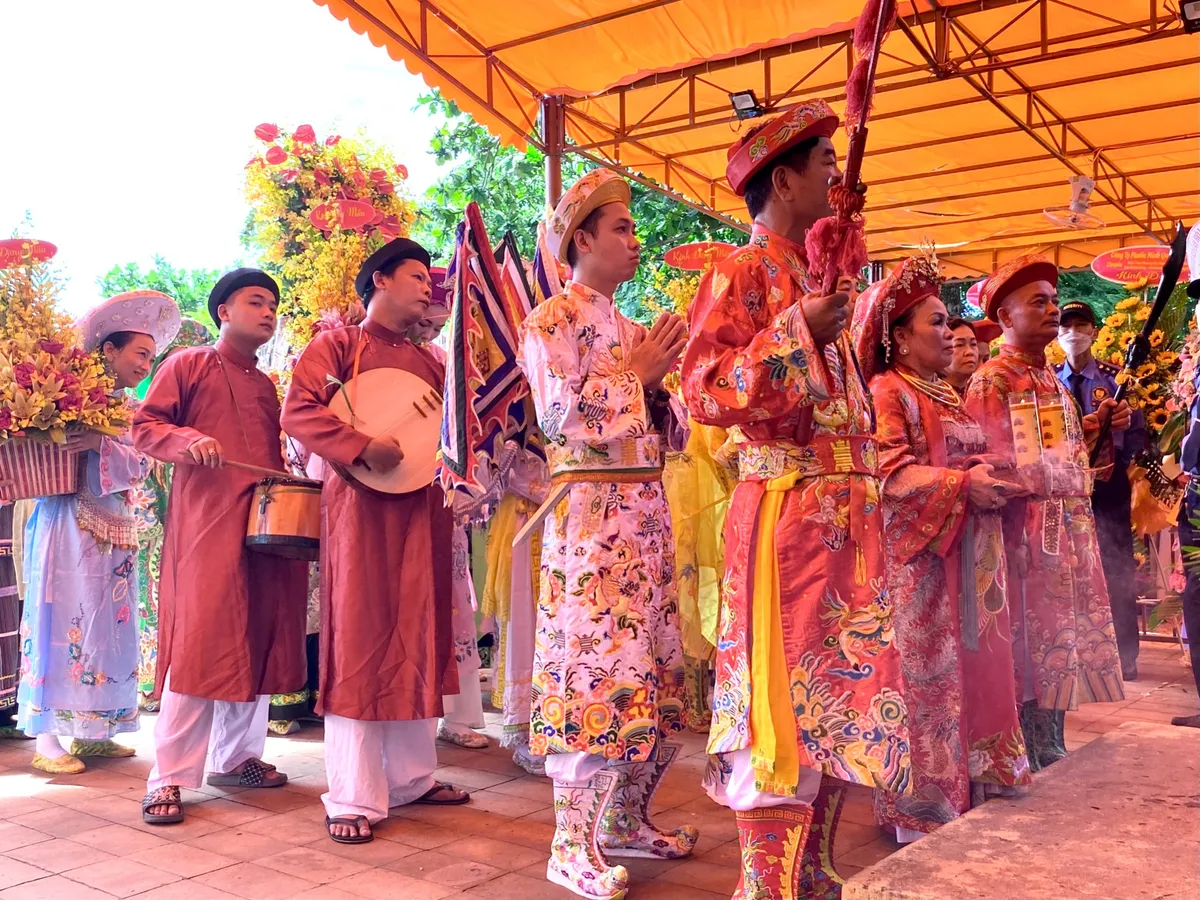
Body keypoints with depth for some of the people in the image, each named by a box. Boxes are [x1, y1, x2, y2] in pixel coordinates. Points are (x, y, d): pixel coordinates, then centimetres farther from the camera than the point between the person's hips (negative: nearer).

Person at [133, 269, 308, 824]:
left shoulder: (266, 386, 21)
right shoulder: (188, 365, 4)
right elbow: (143, 426, -2)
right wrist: (187, 439, -20)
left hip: (265, 524, 7)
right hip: (205, 525, -6)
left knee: (258, 641, 8)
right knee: (199, 643, -9)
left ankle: (236, 756, 20)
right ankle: (168, 777, -3)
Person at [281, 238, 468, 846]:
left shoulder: (428, 362, 20)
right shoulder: (339, 344, 1)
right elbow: (298, 410, -11)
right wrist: (363, 447, -22)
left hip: (422, 506, 7)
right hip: (362, 504, -6)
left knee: (418, 642, 9)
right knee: (361, 642, -6)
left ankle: (412, 776, 20)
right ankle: (353, 797, 0)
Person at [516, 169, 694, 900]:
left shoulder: (630, 328, 20)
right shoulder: (552, 321, -3)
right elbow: (561, 414, -15)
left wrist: (655, 382, 4)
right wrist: (635, 370, -7)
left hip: (646, 508, 8)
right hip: (592, 509, -8)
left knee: (649, 664, 10)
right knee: (594, 665, -9)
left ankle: (625, 818, 22)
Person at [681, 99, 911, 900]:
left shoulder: (820, 276, 20)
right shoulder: (745, 273, -5)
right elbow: (704, 392, -17)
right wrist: (800, 331, -22)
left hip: (847, 517, 9)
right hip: (787, 515, -8)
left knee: (838, 694, 12)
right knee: (786, 703, -5)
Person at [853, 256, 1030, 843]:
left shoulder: (948, 395, 21)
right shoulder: (888, 392, -7)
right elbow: (891, 473, -18)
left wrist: (999, 477, 5)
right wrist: (963, 483, -23)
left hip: (971, 553, 8)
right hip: (920, 554, -8)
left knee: (973, 667, 9)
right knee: (928, 675, -4)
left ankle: (969, 788, 20)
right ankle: (920, 807, 6)